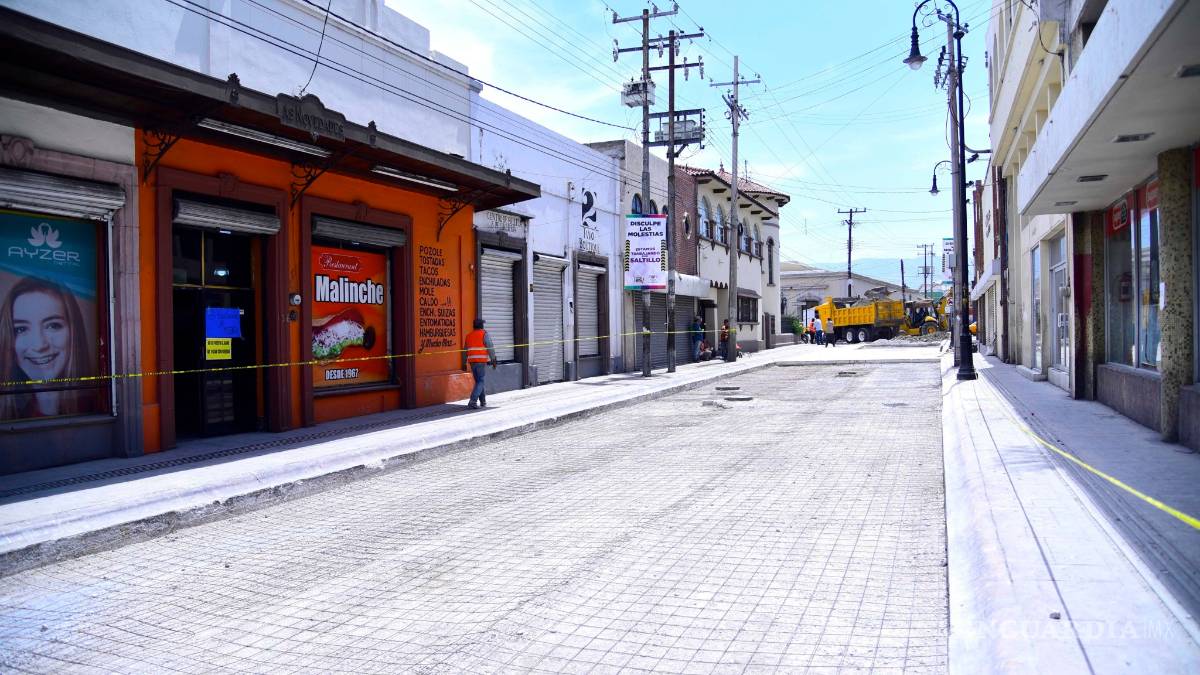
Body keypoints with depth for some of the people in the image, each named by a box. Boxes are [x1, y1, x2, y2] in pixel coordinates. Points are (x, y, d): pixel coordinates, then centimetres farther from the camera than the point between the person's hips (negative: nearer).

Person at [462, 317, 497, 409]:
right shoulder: (484, 334, -3)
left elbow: (465, 350, 16)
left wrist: (464, 362, 22)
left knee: (478, 381, 17)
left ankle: (483, 402, 21)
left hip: (472, 361, 6)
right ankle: (472, 401, -18)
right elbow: (490, 348, -8)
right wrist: (493, 360, -1)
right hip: (481, 361, -6)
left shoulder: (469, 335, 13)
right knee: (480, 382, -4)